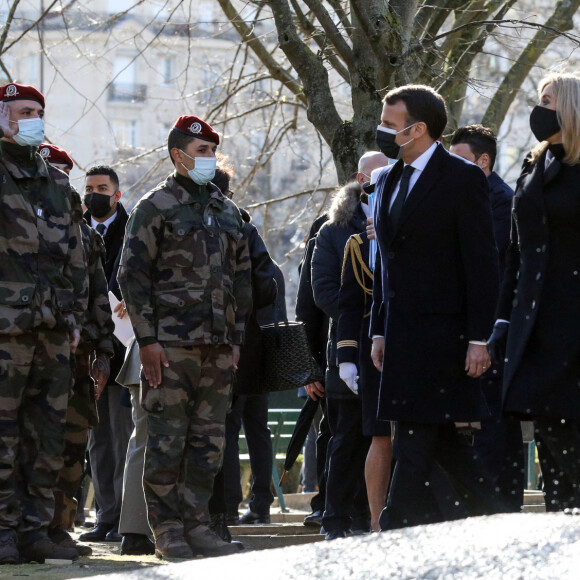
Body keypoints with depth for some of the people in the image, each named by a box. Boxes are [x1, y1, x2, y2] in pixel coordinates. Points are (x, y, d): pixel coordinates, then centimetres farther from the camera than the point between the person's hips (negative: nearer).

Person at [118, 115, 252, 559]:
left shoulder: (227, 211, 17)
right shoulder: (156, 207, -1)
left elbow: (242, 279, 21)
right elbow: (133, 274, -5)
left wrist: (236, 337, 13)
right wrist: (147, 339, -11)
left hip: (218, 344, 6)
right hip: (171, 343, -6)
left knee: (209, 440, 5)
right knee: (167, 439, -5)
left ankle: (196, 525, 10)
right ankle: (167, 531, -1)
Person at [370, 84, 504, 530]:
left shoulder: (464, 179, -8)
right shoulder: (388, 181, 16)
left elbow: (482, 264, -11)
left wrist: (478, 339, -15)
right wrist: (380, 330, 15)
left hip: (441, 333, -8)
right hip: (402, 334, 8)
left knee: (415, 441, -8)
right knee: (439, 437, 7)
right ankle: (494, 514, 17)